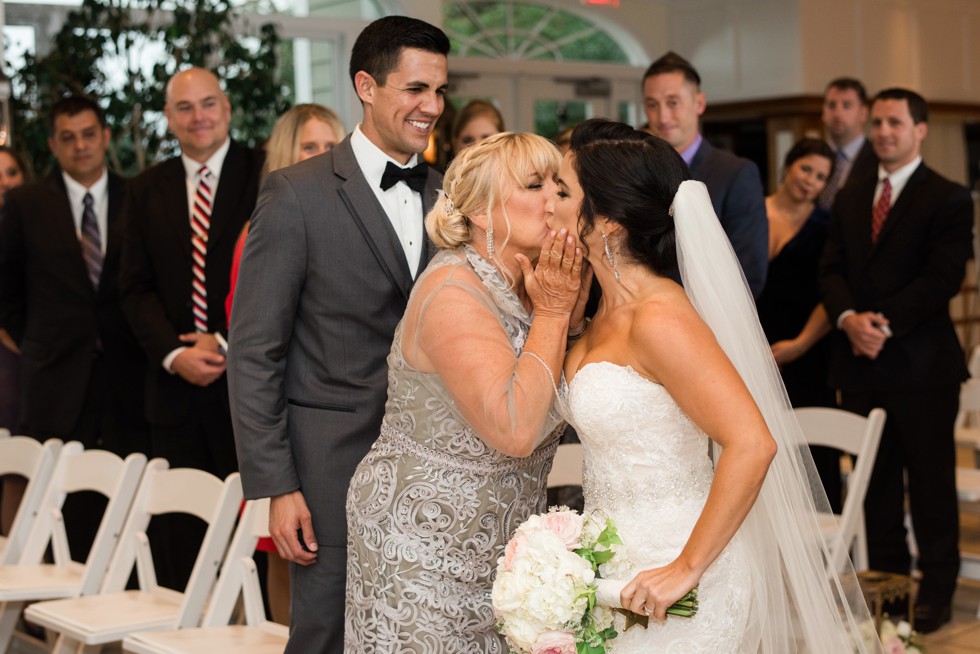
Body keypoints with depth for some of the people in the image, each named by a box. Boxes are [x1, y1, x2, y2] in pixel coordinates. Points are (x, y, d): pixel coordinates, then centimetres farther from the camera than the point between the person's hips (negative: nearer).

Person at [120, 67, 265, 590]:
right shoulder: (147, 191, 13)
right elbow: (136, 288, 9)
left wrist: (229, 342, -13)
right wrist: (175, 353, -7)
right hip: (175, 386, 4)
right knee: (179, 534, 6)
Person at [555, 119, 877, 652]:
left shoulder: (659, 319, -22)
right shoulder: (611, 311, 7)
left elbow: (752, 445, -27)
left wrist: (687, 568, -24)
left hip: (666, 592, -9)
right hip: (624, 569, 9)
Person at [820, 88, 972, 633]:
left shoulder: (948, 199, -3)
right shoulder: (850, 199, 16)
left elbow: (944, 278, -12)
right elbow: (833, 270, 9)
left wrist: (885, 322, -17)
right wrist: (849, 318, -11)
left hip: (921, 365, -5)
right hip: (862, 364, 5)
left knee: (931, 481, 2)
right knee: (876, 481, 10)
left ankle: (936, 588, 11)